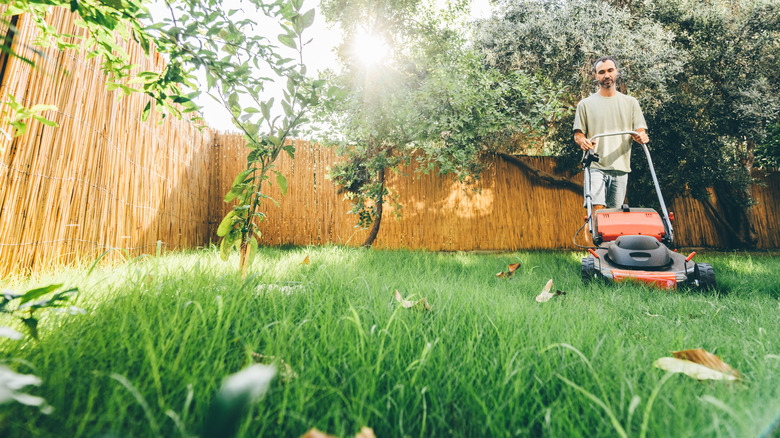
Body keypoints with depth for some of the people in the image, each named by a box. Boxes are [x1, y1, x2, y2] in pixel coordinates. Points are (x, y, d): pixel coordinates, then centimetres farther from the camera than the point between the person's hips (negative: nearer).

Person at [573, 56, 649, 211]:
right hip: (595, 166, -2)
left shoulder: (631, 103, 16)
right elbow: (578, 134, 6)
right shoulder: (585, 104, 9)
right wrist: (582, 141, -18)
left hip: (621, 167, 3)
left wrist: (642, 136, -13)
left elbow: (640, 130, 12)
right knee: (597, 209, -16)